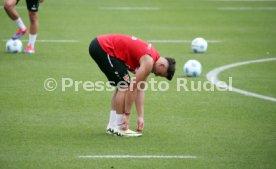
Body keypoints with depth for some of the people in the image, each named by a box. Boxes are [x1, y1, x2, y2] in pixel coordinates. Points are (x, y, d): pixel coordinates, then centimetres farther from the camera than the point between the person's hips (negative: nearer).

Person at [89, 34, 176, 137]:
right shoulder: (148, 62, -15)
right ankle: (119, 128, -4)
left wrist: (140, 117, 14)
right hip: (102, 47, -10)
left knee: (121, 86, 16)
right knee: (124, 86, -9)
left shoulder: (151, 57, 13)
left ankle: (112, 126, 18)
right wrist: (127, 115, -8)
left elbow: (140, 89, 16)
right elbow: (132, 88, -15)